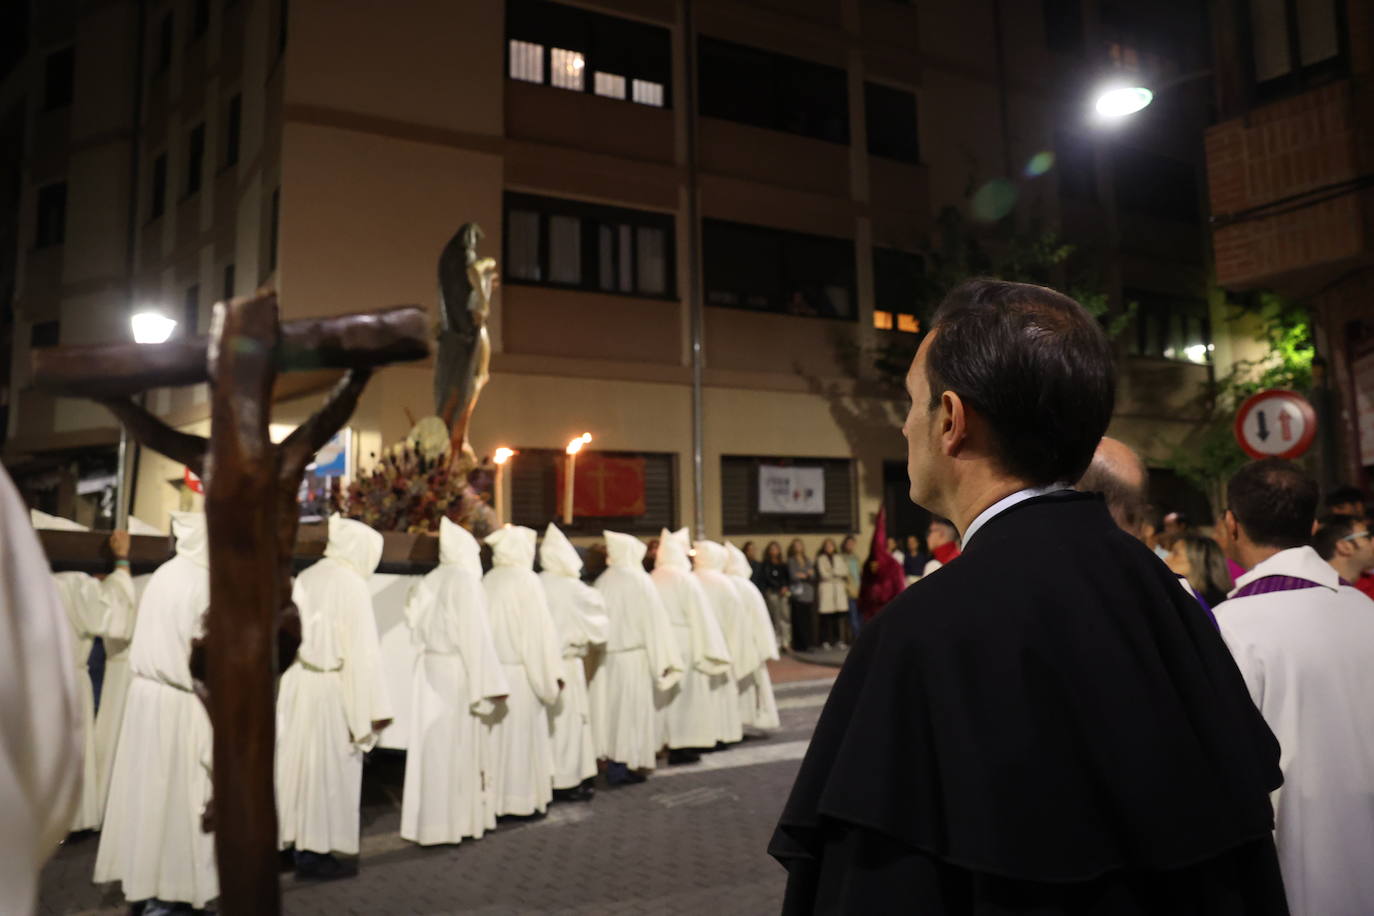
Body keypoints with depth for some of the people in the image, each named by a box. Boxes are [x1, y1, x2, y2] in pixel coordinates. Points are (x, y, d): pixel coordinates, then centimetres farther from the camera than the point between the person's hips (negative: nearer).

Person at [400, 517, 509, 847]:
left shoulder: (429, 583, 8)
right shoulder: (466, 582, -14)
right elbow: (476, 635, -18)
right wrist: (485, 688, -17)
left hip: (429, 669, 7)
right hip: (457, 672, -7)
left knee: (431, 744, 12)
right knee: (456, 745, 1)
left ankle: (427, 819, 21)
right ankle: (453, 822, 9)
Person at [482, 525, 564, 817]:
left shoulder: (488, 581, 3)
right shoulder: (526, 580, -13)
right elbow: (540, 630, -13)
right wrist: (552, 674, -7)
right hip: (521, 672, -6)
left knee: (496, 734, 12)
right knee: (523, 735, 3)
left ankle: (494, 796, 19)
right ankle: (522, 798, 9)